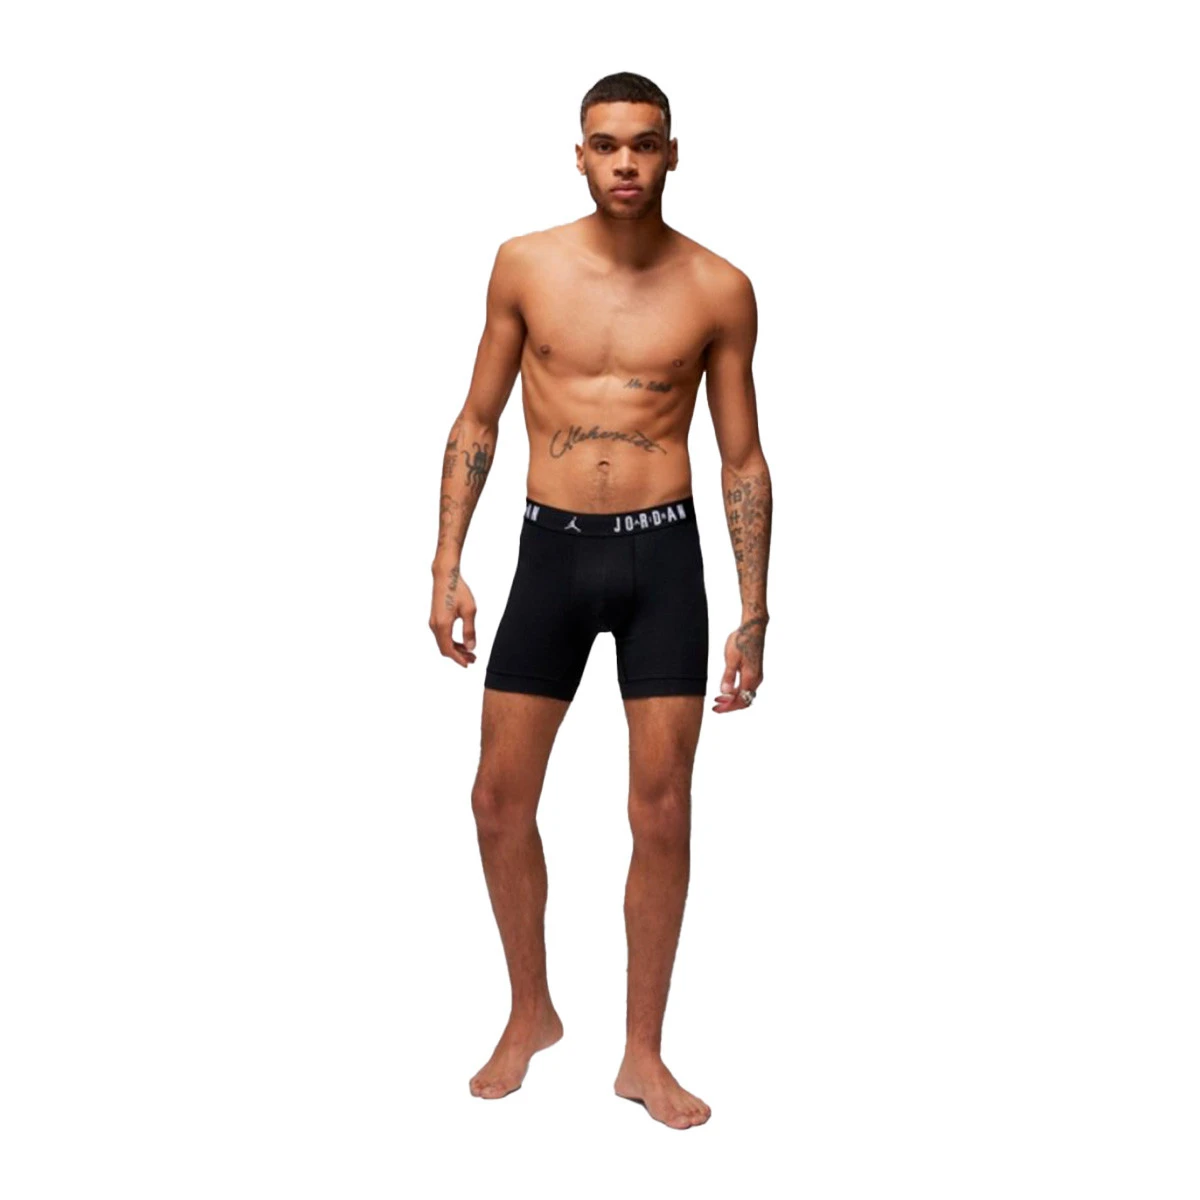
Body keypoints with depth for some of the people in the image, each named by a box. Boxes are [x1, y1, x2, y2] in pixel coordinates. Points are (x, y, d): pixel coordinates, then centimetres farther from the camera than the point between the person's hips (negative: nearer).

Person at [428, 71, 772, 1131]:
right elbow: (478, 422, 8)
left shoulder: (719, 289, -1)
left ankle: (645, 1054, 17)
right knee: (500, 798, 4)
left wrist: (754, 614, 0)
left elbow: (743, 459, 4)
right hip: (550, 551, 2)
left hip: (663, 556, -1)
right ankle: (532, 1014, 28)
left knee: (662, 811, 0)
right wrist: (447, 568, 1)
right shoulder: (525, 265, 2)